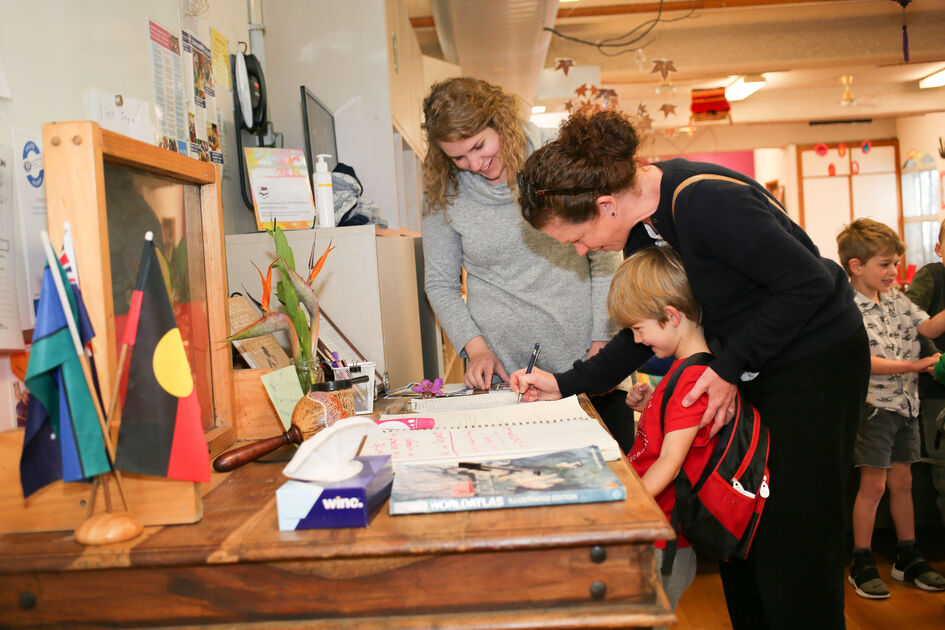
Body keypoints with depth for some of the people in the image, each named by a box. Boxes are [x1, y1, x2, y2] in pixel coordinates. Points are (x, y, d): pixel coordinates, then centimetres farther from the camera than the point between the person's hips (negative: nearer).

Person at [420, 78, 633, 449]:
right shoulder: (442, 192, -1)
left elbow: (604, 255, 1)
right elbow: (440, 284, 7)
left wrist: (603, 341, -5)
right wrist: (475, 347, -8)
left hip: (582, 356, 0)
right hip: (500, 370, 0)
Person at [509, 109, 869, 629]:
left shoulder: (704, 201, -28)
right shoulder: (640, 223, -1)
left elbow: (809, 281, -24)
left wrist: (730, 369, -21)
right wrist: (566, 384, -1)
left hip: (815, 359, -8)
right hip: (743, 365, 8)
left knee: (793, 539, -4)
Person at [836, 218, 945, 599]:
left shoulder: (896, 299, 8)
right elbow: (864, 362, -21)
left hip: (905, 404, 7)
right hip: (875, 406, -7)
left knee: (902, 482, 15)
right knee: (873, 485, -1)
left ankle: (907, 558, 28)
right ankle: (861, 565, 11)